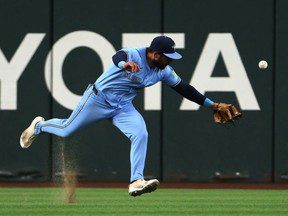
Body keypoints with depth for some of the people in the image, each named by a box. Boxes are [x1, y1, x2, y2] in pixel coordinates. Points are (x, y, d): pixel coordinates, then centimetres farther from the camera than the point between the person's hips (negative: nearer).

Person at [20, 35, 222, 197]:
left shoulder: (164, 72, -4)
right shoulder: (134, 54, -25)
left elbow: (183, 88, 6)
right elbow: (117, 56, -46)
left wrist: (211, 104, 7)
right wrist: (125, 64, -71)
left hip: (123, 107, 5)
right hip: (98, 99, -5)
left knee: (141, 135, -20)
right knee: (66, 130, 4)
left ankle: (136, 181, -24)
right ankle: (39, 125, 37)